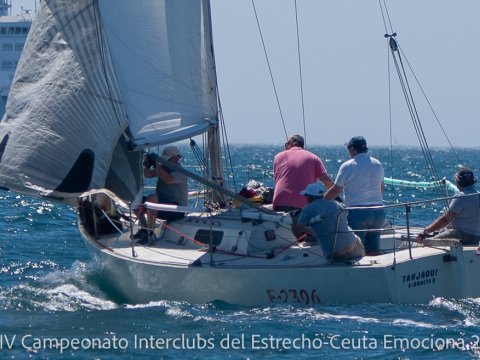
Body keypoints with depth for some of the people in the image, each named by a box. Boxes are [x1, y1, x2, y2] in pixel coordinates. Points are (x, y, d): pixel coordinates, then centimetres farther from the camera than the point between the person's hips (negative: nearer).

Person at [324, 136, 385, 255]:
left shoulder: (347, 166, -6)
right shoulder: (377, 164, 11)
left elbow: (336, 190, -2)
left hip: (358, 211, -5)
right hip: (378, 211, 5)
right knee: (374, 249, 10)